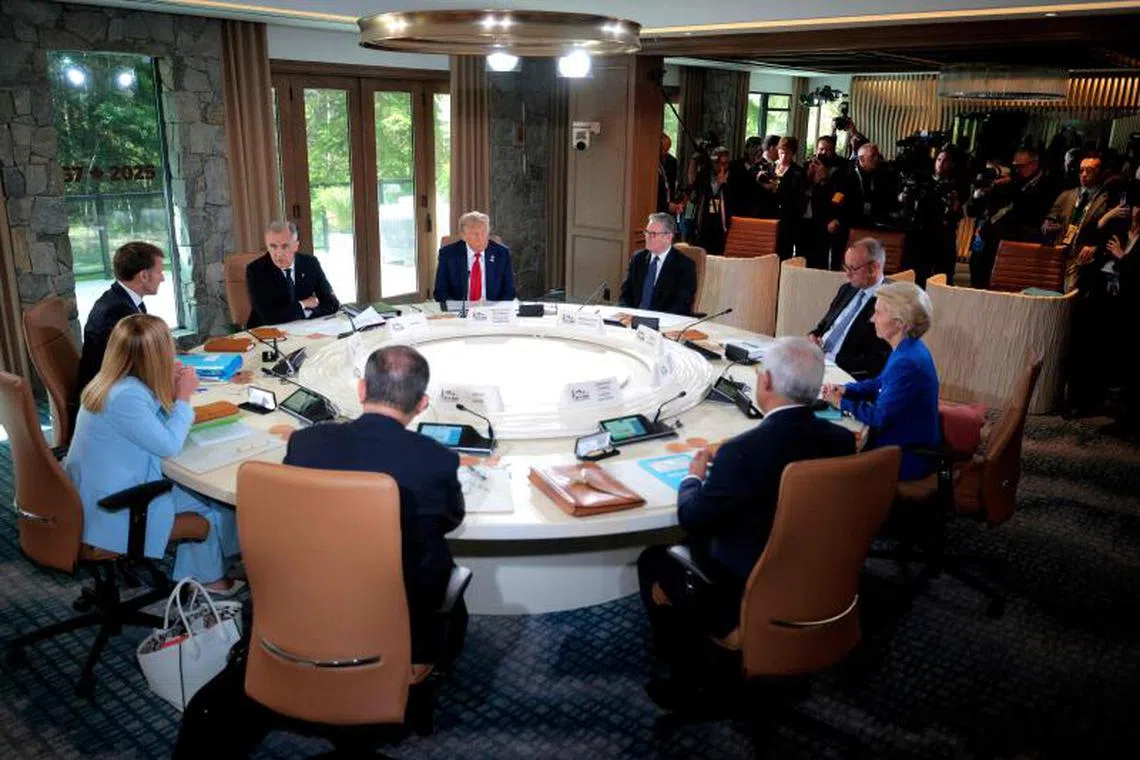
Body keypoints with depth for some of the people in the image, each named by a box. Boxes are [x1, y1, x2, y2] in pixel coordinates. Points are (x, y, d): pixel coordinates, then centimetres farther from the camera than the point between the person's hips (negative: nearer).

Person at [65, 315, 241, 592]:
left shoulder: (115, 382, 0)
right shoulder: (125, 396, -30)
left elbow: (155, 425, 12)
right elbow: (169, 445, -23)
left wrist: (168, 387, 0)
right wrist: (183, 397, -14)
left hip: (102, 488, 9)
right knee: (218, 497, 2)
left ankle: (193, 574, 22)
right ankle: (209, 576, 24)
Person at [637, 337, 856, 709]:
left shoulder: (742, 452, -30)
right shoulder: (842, 439, -10)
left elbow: (691, 518, -16)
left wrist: (695, 476, 3)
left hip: (746, 597, -7)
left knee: (653, 560, 16)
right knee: (702, 539, 27)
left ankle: (685, 677, 25)